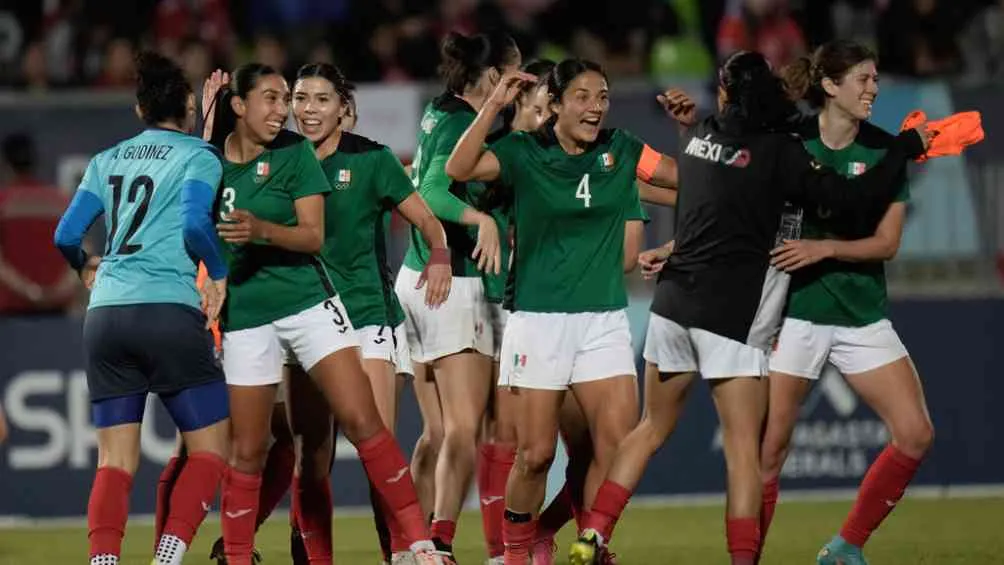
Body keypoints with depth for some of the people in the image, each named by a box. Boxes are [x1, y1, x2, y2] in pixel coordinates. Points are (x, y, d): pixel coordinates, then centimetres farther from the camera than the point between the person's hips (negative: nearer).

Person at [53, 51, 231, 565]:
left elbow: (66, 235, 13)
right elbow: (195, 224, -15)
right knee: (211, 447, 5)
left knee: (115, 461, 6)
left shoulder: (107, 161, 16)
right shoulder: (198, 156, 2)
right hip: (169, 311, -5)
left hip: (106, 313, 5)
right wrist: (219, 273, 3)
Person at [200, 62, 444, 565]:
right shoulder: (211, 155, 2)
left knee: (362, 421, -11)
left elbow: (313, 236, -8)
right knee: (247, 451, 3)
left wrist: (262, 230, -29)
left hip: (308, 303, -2)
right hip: (244, 316, 2)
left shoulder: (294, 152, -4)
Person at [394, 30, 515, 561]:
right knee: (463, 431, -12)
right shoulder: (463, 125, -14)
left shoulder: (438, 114, 11)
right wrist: (482, 218, -40)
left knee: (437, 431, 10)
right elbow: (430, 194, -26)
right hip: (454, 284, -9)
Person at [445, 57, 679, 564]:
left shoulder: (621, 151, 6)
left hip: (604, 318, 3)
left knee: (617, 443, -9)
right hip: (538, 318, -3)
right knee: (536, 453, -2)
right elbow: (459, 169, -20)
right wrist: (493, 106, -25)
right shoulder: (524, 153, -5)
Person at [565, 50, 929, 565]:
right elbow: (850, 198, -14)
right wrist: (904, 148, -3)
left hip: (674, 303, 6)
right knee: (743, 447, -2)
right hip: (729, 315, -6)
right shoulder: (776, 151, -10)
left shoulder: (699, 136, 8)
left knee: (653, 428, 18)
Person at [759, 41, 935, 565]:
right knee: (768, 448, -7)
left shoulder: (884, 150, 0)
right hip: (794, 311, -3)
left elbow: (886, 242, -4)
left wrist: (824, 248, -18)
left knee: (915, 435, -6)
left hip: (863, 315, 3)